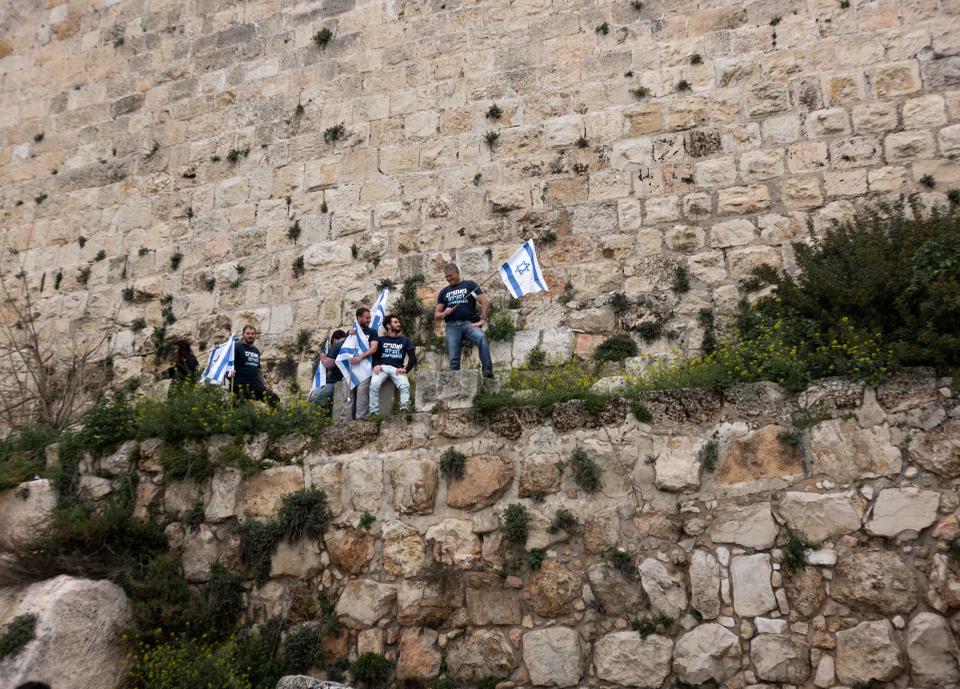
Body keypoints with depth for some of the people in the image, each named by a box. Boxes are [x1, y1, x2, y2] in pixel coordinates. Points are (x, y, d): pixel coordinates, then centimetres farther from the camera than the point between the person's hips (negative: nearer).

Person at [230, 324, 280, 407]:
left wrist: (263, 384, 28)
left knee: (274, 399, -10)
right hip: (241, 384, -7)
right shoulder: (237, 347, 0)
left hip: (255, 383, 7)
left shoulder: (256, 351, 24)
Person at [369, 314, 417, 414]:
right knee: (374, 384, -31)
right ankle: (374, 412, -31)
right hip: (382, 366, -1)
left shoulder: (405, 340, 22)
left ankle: (405, 410, -36)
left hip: (397, 368, 1)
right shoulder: (381, 339, 20)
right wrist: (376, 365, -14)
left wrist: (406, 369, -7)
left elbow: (412, 357, 11)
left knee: (405, 385, -30)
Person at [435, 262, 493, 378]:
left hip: (468, 323, -3)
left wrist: (482, 319, -9)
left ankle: (488, 372, -34)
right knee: (453, 358, -6)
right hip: (451, 326, 3)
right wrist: (444, 313, -2)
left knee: (481, 338, -32)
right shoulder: (444, 292, 22)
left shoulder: (469, 285, 11)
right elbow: (436, 315, 21)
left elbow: (485, 301, 2)